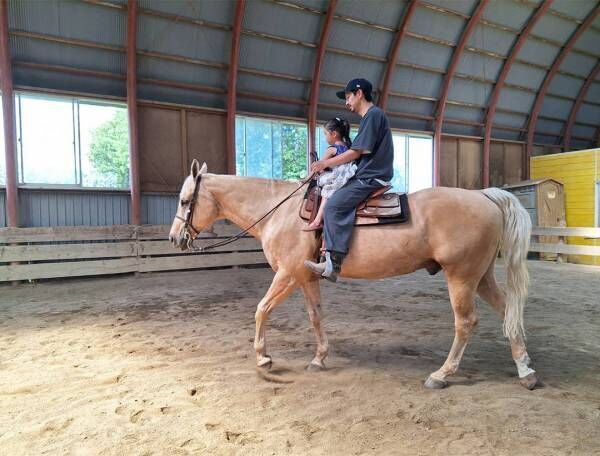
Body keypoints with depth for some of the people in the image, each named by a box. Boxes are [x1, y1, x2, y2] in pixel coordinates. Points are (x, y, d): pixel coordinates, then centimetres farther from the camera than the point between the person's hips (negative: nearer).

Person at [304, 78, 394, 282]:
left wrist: (325, 163, -7)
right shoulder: (370, 116, 23)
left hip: (371, 178, -11)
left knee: (334, 205, -24)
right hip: (365, 176, 11)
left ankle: (333, 263, -27)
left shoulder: (373, 114, -9)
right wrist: (327, 164, 15)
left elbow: (356, 152, -14)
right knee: (334, 201, 12)